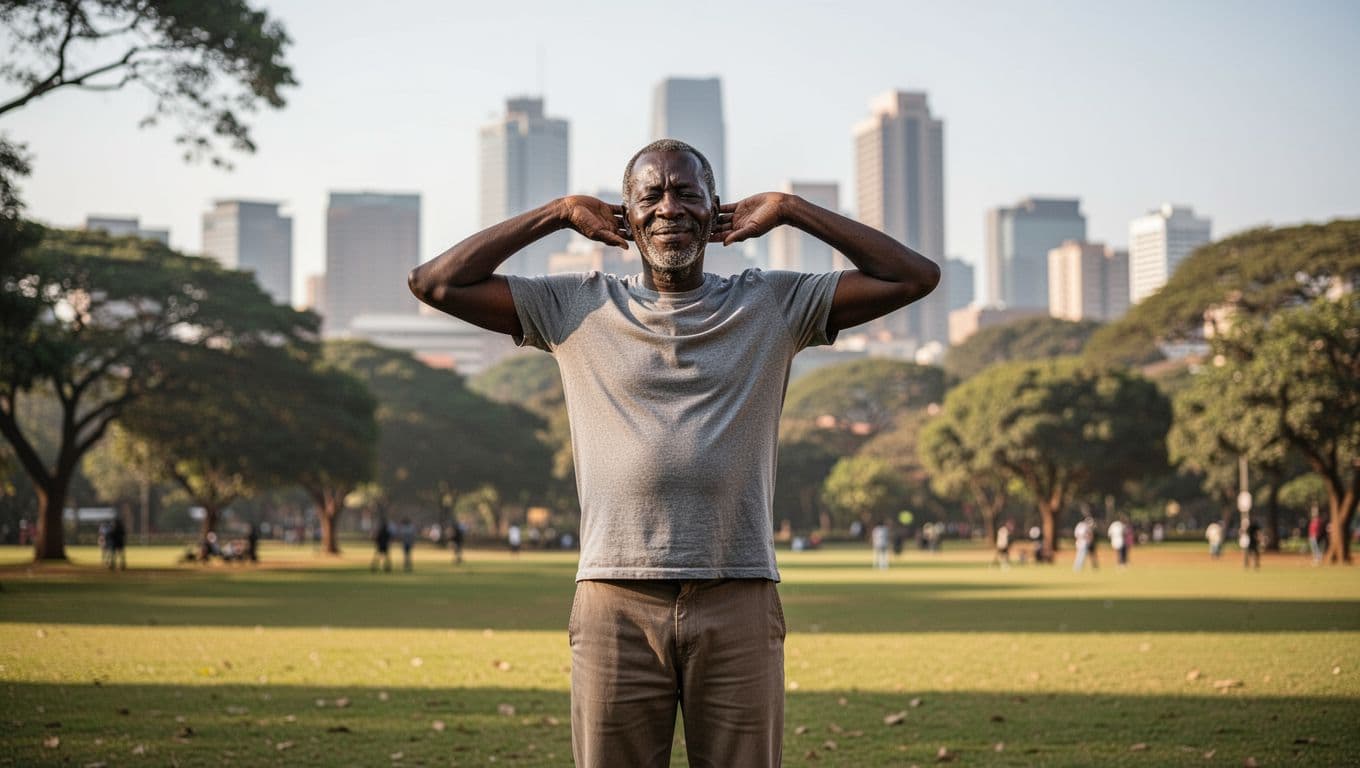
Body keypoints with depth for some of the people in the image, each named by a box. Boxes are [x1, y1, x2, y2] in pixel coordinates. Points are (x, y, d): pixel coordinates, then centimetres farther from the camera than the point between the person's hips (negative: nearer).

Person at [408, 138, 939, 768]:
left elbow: (915, 275, 7)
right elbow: (434, 283, 7)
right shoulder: (578, 308, 10)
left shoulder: (773, 307, 10)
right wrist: (558, 214, 8)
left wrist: (789, 210, 8)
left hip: (740, 604, 0)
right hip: (616, 603, 0)